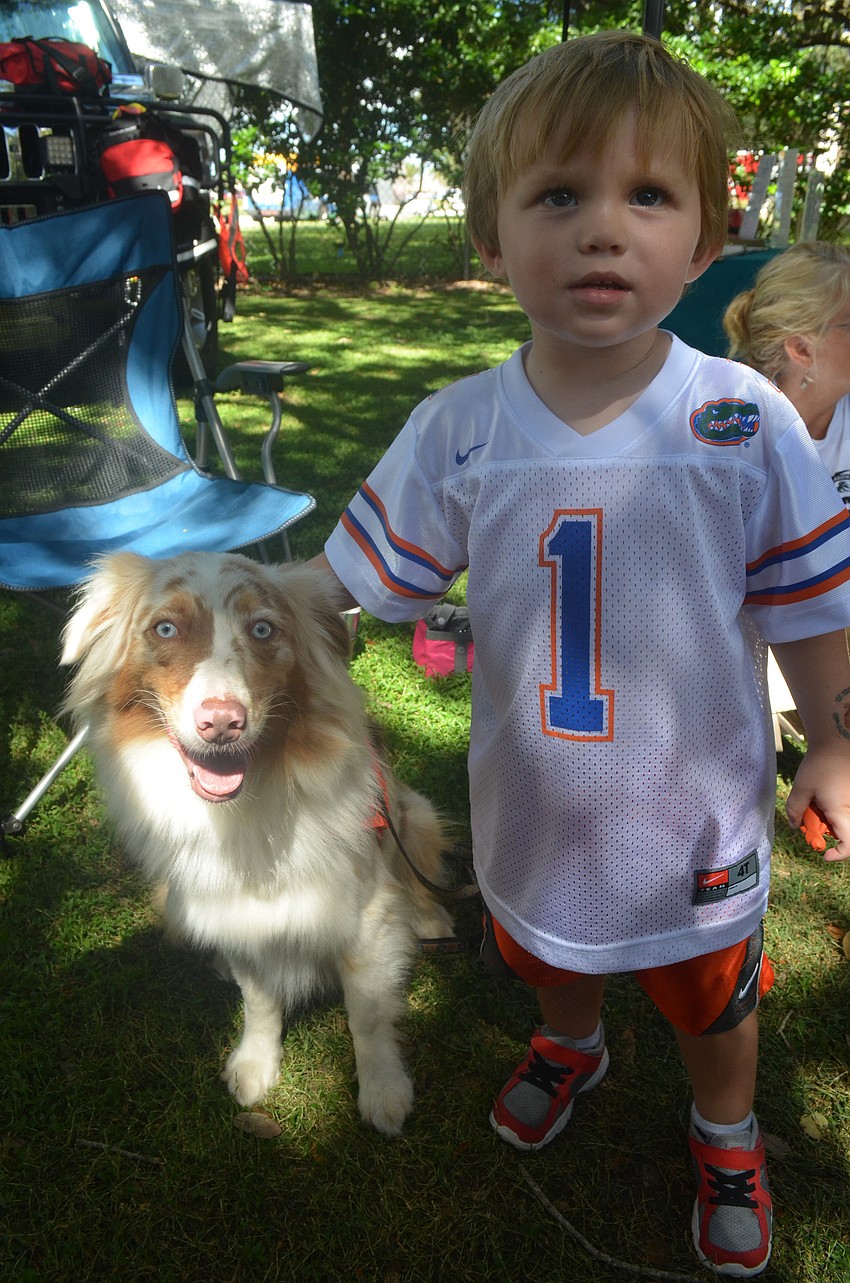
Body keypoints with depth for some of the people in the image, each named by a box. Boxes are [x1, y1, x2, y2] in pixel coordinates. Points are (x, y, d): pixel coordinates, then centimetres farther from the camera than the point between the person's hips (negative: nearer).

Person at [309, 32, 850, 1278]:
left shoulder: (748, 422, -20)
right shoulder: (455, 431, -16)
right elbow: (344, 582, -10)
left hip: (698, 823, -2)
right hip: (531, 807, 3)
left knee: (715, 1003, 25)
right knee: (551, 958, 32)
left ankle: (726, 1137, 59)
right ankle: (570, 1049, 69)